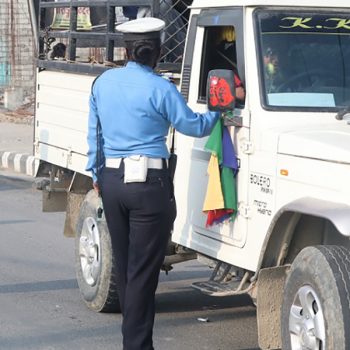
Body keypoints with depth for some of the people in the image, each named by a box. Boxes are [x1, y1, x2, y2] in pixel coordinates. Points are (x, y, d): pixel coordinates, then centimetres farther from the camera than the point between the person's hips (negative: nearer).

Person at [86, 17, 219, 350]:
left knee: (123, 265, 16)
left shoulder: (102, 82, 6)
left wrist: (96, 173, 24)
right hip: (148, 184, -6)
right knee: (143, 271, 0)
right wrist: (219, 110, 18)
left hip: (111, 181, 6)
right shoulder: (159, 89, -11)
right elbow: (195, 126, -1)